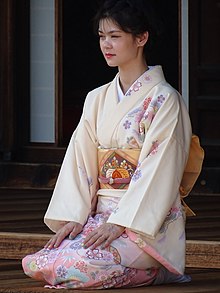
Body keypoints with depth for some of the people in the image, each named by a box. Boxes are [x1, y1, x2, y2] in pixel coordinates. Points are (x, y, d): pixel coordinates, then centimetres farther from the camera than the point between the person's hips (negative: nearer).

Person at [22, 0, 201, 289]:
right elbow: (80, 161, 9)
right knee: (34, 264, -16)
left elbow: (158, 170, -13)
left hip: (149, 222, -7)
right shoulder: (97, 99, 14)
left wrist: (121, 223, -20)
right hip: (102, 215, 7)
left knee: (79, 265, -31)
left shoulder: (164, 100, -7)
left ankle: (157, 269, -4)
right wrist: (73, 218, -5)